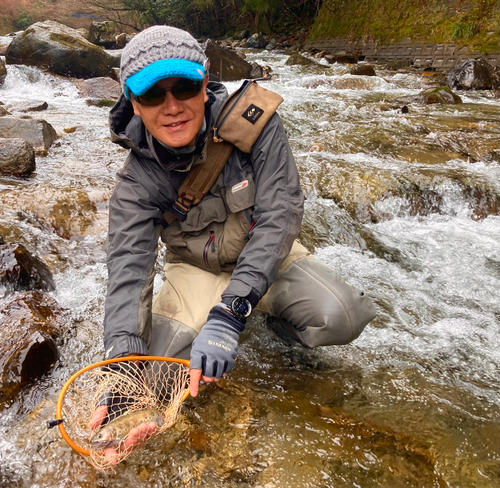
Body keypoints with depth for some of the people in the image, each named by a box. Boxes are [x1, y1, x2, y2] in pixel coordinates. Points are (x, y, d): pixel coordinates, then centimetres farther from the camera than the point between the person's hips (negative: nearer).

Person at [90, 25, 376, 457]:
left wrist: (230, 310, -38)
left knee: (342, 318, -27)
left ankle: (276, 316, 9)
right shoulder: (138, 182, -18)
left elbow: (280, 214, -27)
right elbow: (128, 267, -27)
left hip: (267, 258, -1)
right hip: (198, 270, 2)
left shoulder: (254, 121, -22)